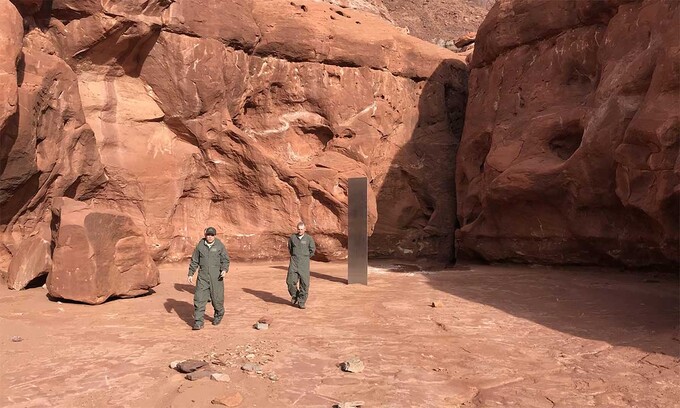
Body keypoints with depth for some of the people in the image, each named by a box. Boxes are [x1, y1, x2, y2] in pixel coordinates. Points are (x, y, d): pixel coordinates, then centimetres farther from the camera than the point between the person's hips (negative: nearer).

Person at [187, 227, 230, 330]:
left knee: (217, 298, 4)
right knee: (199, 298, -6)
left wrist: (224, 269, -16)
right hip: (203, 276, 1)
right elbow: (194, 261, 12)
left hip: (216, 277, -1)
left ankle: (219, 315, 32)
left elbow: (225, 259, 2)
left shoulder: (220, 245, 1)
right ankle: (198, 322, -1)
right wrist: (190, 274, 9)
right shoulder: (200, 245, 5)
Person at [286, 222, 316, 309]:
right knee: (291, 281, -10)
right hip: (294, 262, 1)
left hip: (304, 263, -1)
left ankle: (301, 302, 7)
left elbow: (312, 250, 9)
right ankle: (294, 295, 19)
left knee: (304, 283, -4)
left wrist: (305, 258, 10)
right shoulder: (292, 237, 5)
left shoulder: (309, 238, -1)